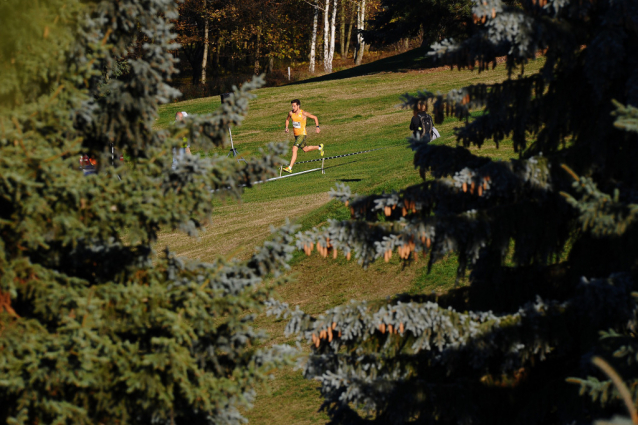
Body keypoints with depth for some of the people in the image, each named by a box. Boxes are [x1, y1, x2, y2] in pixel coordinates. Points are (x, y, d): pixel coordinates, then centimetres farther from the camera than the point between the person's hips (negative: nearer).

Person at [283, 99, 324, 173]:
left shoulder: (303, 113, -16)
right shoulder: (291, 113, -3)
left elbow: (314, 117, -4)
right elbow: (287, 119, 20)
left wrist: (317, 127, -10)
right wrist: (286, 127, 3)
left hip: (302, 134, -7)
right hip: (296, 134, 7)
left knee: (294, 150, -20)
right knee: (305, 149, 24)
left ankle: (290, 168, -22)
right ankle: (319, 147, 49)